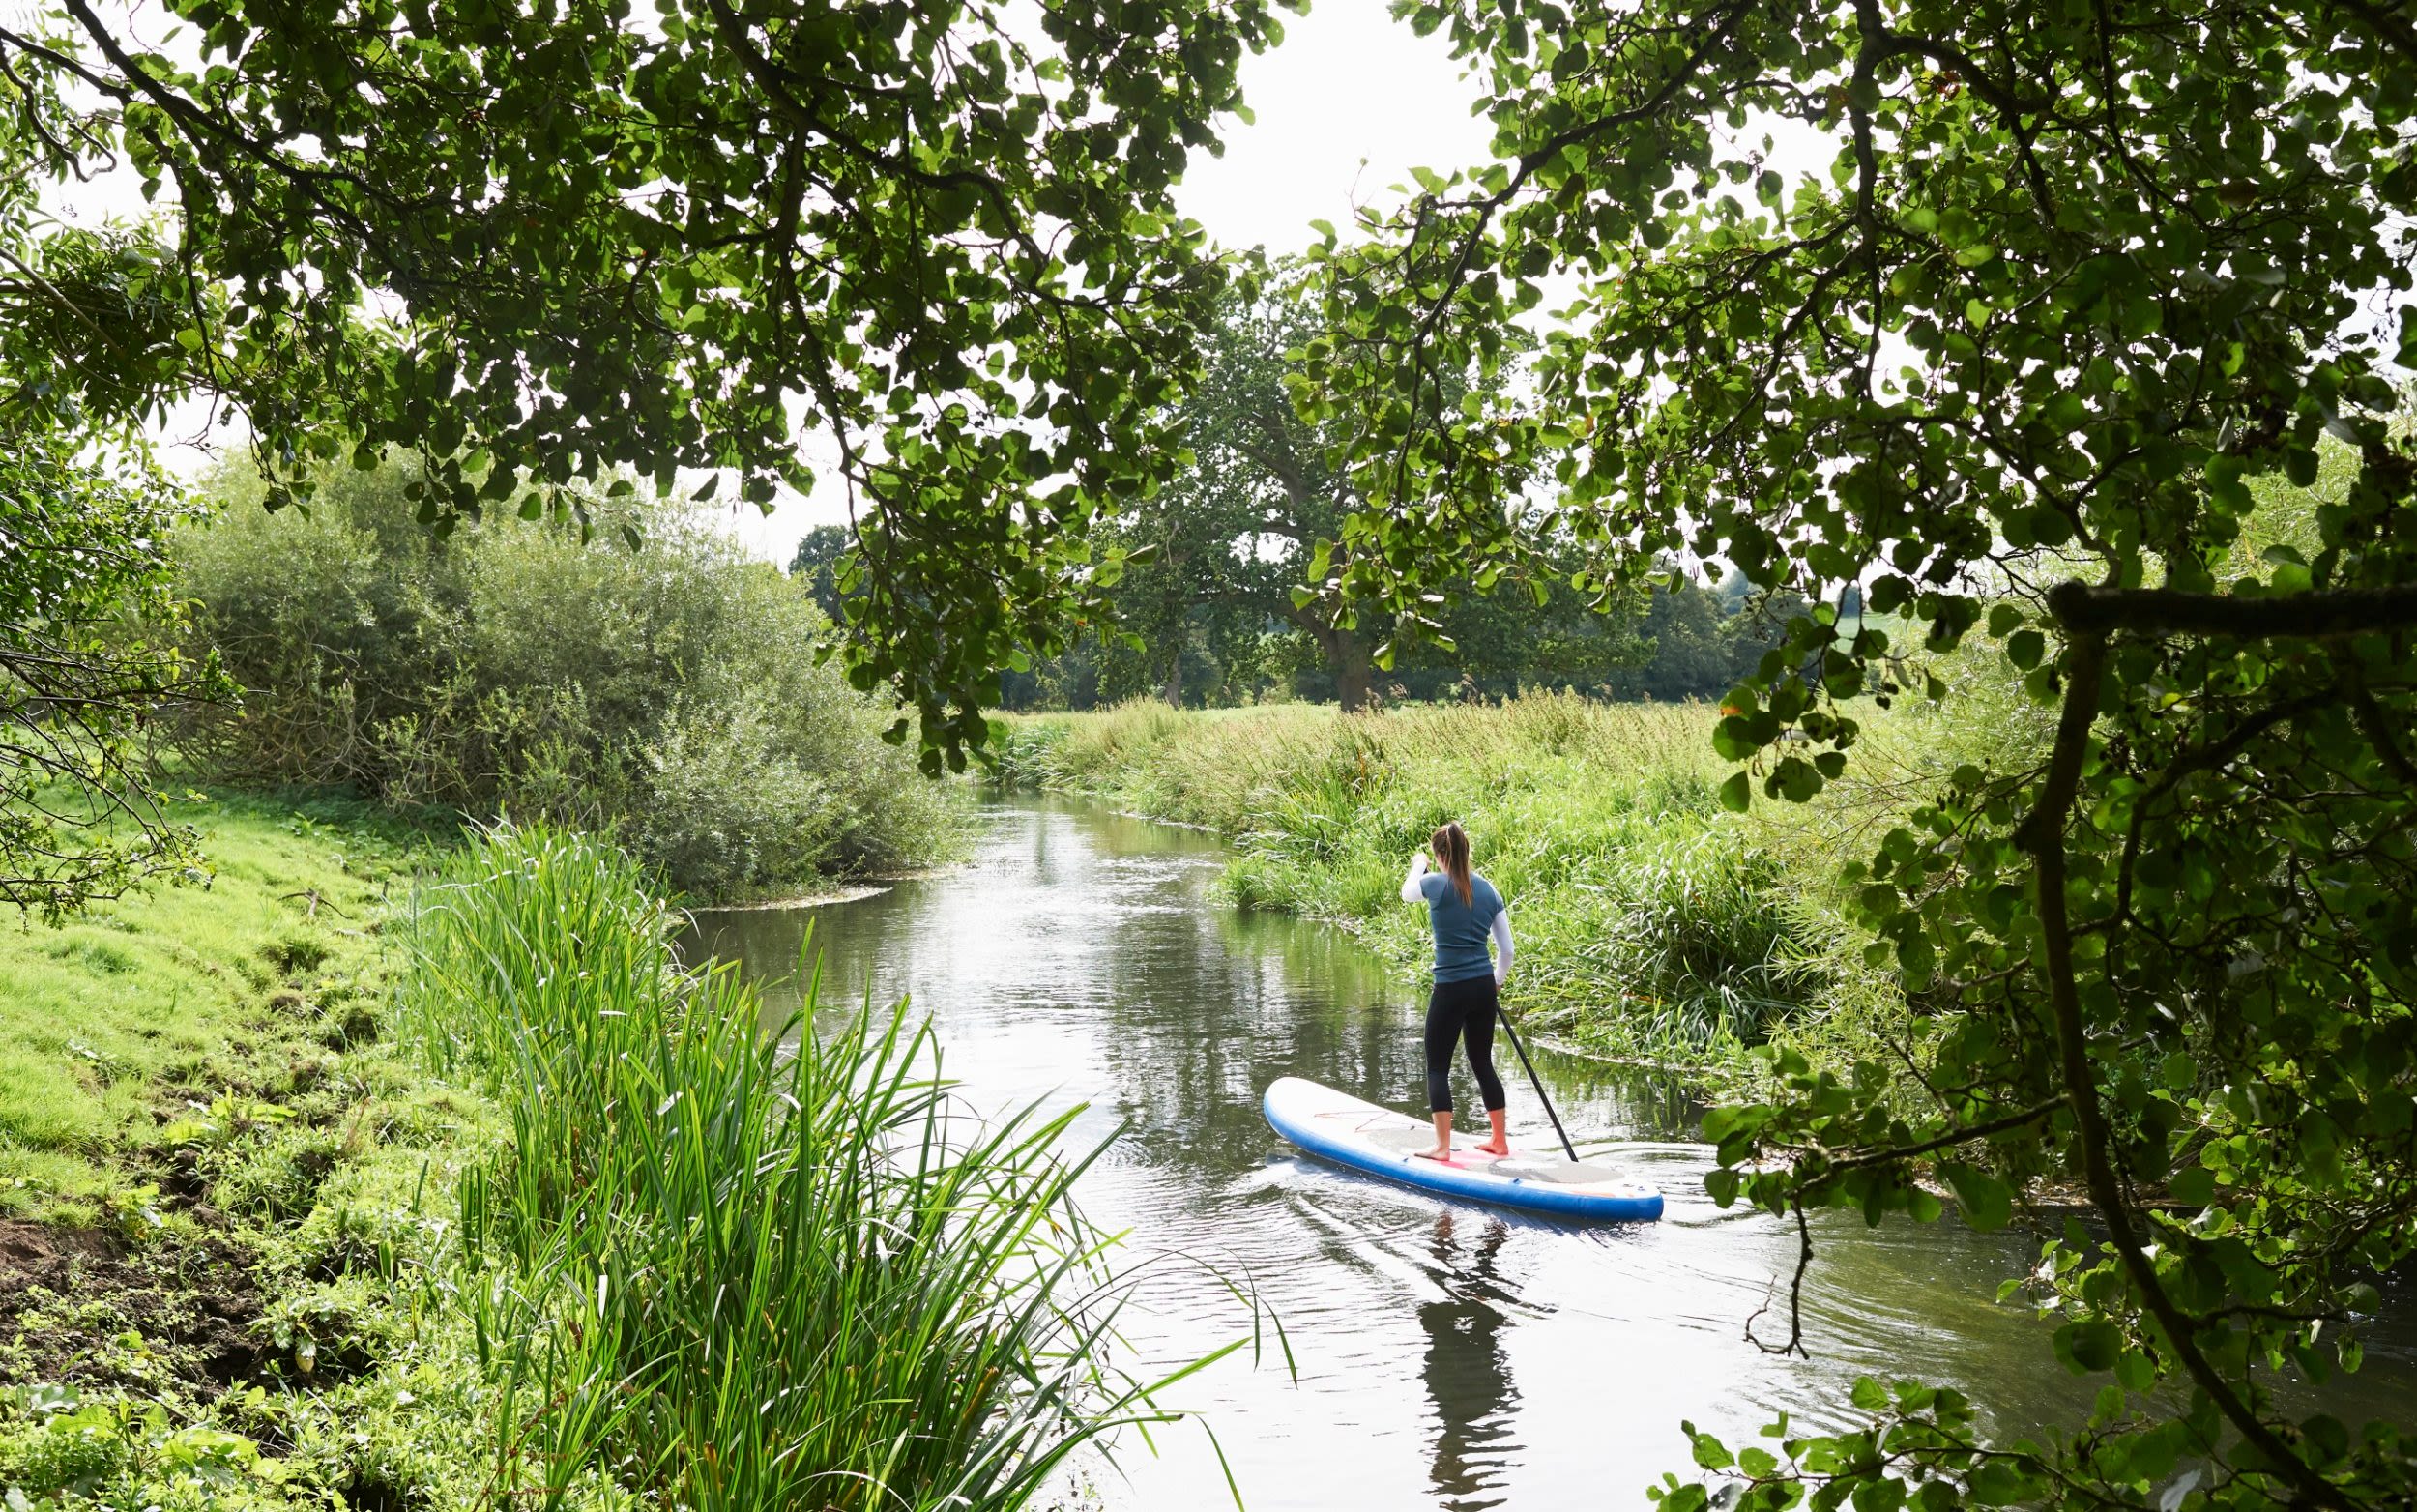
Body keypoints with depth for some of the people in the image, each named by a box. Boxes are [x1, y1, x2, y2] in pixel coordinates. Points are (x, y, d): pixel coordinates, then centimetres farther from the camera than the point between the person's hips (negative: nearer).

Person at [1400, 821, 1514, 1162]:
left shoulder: (1435, 884, -12)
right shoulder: (1488, 890, 3)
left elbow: (1407, 893, 13)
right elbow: (1506, 949, 9)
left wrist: (1417, 866, 32)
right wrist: (1497, 983, 25)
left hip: (1451, 990, -5)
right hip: (1483, 987, 5)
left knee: (1438, 1067, 5)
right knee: (1483, 1063, 17)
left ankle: (1442, 1147, 2)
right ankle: (1499, 1141, 24)